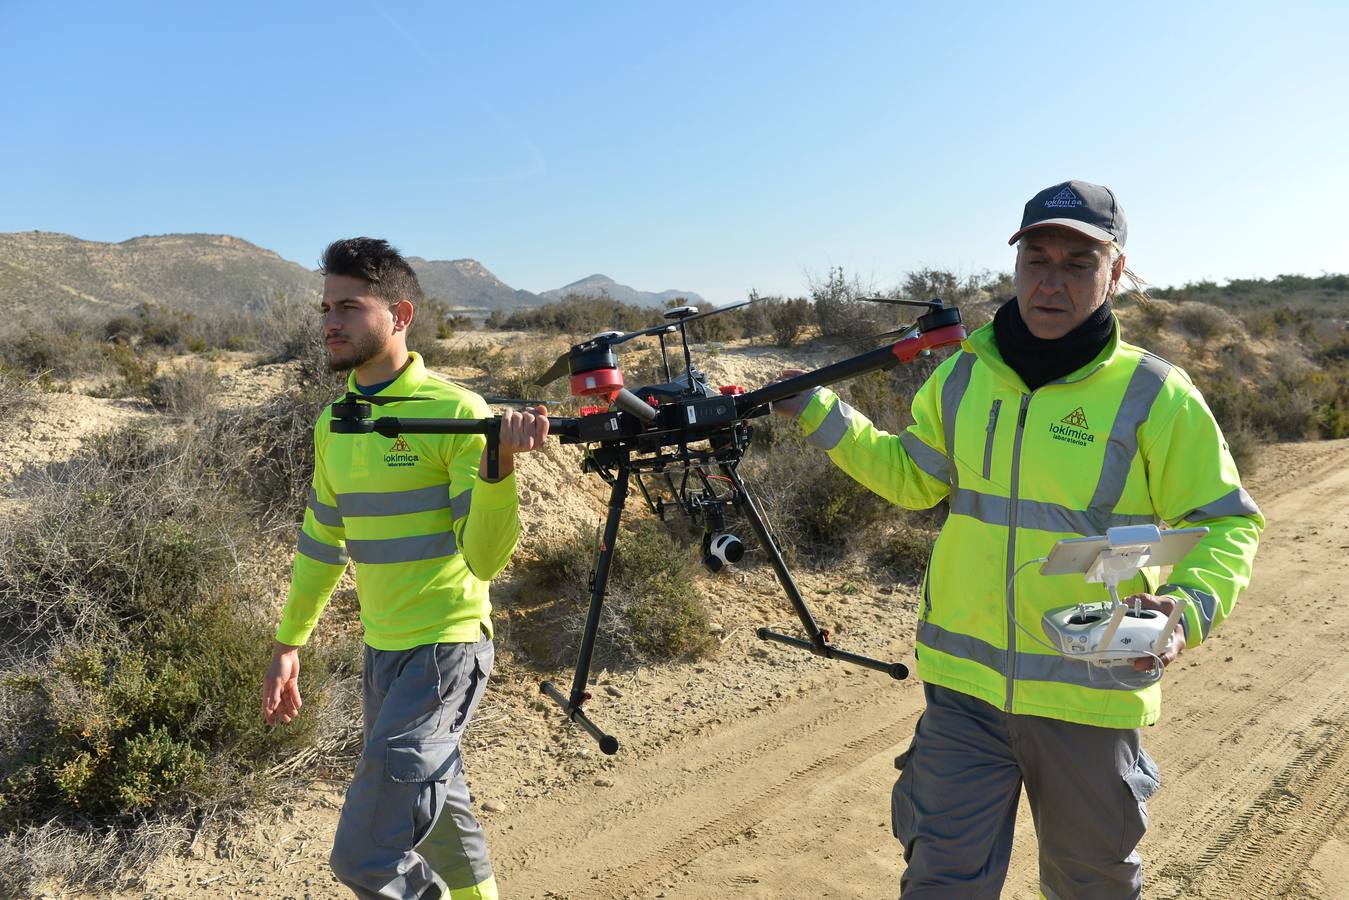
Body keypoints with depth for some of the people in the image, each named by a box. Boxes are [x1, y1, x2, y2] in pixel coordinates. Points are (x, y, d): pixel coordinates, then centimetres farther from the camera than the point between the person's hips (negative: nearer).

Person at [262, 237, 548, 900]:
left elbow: (485, 558, -22)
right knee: (432, 807, 24)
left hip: (446, 646, -7)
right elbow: (321, 543, 17)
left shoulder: (456, 412, -16)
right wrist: (288, 643, 17)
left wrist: (499, 464, -38)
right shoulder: (333, 424, 6)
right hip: (381, 648, 7)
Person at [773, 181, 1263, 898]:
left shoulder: (1155, 396, -11)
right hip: (965, 686, 2)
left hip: (1091, 697, -1)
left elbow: (1226, 523, -4)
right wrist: (819, 414, 6)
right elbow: (914, 478, 11)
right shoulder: (963, 374, 0)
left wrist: (1190, 609, -22)